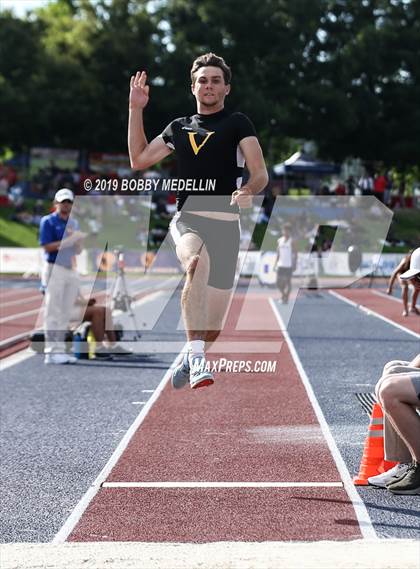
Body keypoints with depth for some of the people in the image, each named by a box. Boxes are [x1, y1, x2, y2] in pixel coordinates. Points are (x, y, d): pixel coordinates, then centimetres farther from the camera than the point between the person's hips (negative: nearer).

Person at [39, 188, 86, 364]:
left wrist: (79, 240, -5)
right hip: (55, 269, -7)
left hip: (71, 270, 7)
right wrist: (68, 240, -19)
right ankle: (51, 352, -7)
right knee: (53, 312, -8)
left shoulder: (74, 223, 17)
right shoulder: (48, 221, -3)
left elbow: (78, 251, 17)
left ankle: (60, 349, 13)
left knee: (65, 313, 8)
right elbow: (47, 246, -12)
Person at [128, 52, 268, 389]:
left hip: (225, 223, -1)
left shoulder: (238, 124, 6)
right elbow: (139, 160, 23)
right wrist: (136, 109, 20)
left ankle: (193, 357, 32)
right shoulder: (180, 127, 19)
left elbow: (261, 173, -3)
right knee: (198, 261, -35)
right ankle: (196, 357, -41)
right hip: (187, 219, 1)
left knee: (215, 317, 2)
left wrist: (249, 190, -26)